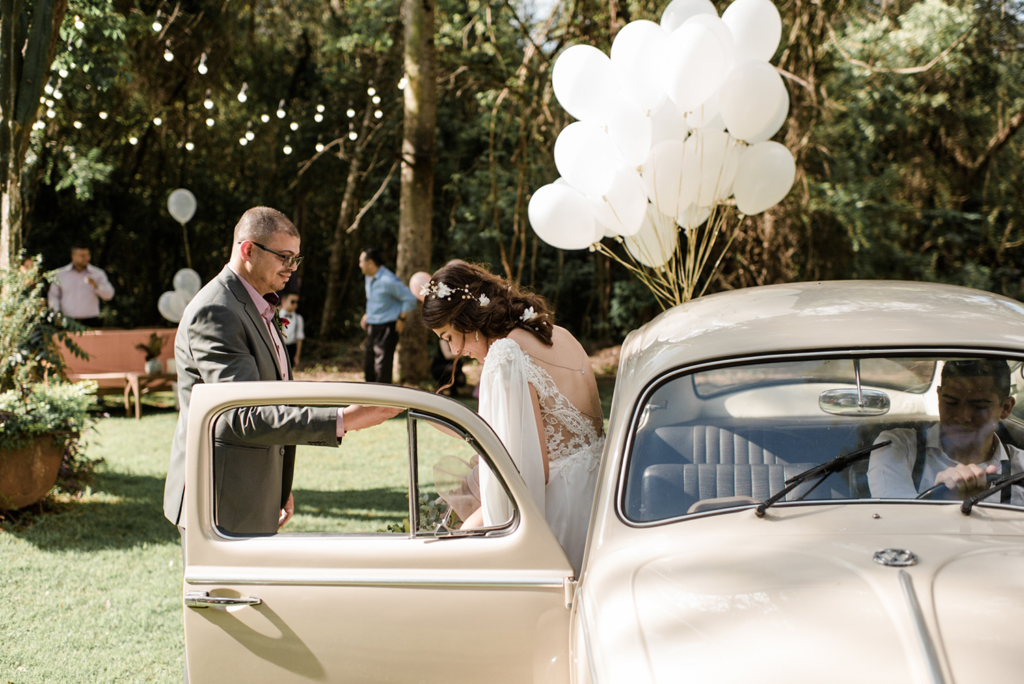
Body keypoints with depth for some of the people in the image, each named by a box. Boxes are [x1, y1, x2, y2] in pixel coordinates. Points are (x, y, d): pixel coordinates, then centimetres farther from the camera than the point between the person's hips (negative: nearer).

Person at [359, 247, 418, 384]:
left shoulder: (388, 280, -20)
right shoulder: (369, 277, 8)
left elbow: (410, 299, -17)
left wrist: (401, 319, -11)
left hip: (387, 328, -9)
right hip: (372, 327, 9)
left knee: (382, 368, -9)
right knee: (368, 366, 14)